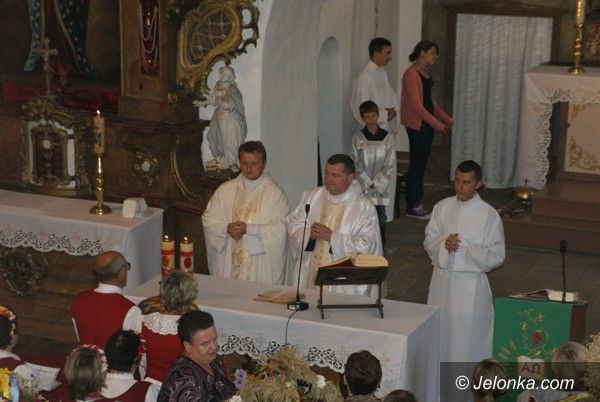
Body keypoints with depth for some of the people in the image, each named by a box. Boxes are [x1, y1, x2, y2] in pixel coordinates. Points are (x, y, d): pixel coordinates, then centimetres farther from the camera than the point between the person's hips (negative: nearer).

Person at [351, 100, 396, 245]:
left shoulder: (387, 138, 1)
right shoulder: (357, 138, 0)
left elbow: (390, 165, -1)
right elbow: (356, 164, -1)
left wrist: (377, 183, -8)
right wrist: (368, 183, -9)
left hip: (381, 186, 0)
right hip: (363, 185, 0)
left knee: (381, 217, -2)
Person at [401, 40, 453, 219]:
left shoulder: (426, 73, 13)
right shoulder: (411, 74, -16)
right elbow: (416, 105, -21)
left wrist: (446, 119, 17)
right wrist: (437, 124, -22)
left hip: (427, 124, 9)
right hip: (417, 125, -9)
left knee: (421, 164, 11)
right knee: (416, 164, -4)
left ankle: (417, 202, 17)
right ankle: (412, 207, 2)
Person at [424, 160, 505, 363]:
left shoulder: (489, 215, -9)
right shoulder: (442, 207, 3)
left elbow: (496, 256, -9)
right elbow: (428, 241, 8)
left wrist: (464, 246, -19)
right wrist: (444, 242, -14)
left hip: (471, 284, -4)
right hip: (442, 279, 4)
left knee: (468, 337, 0)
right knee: (440, 329, 14)